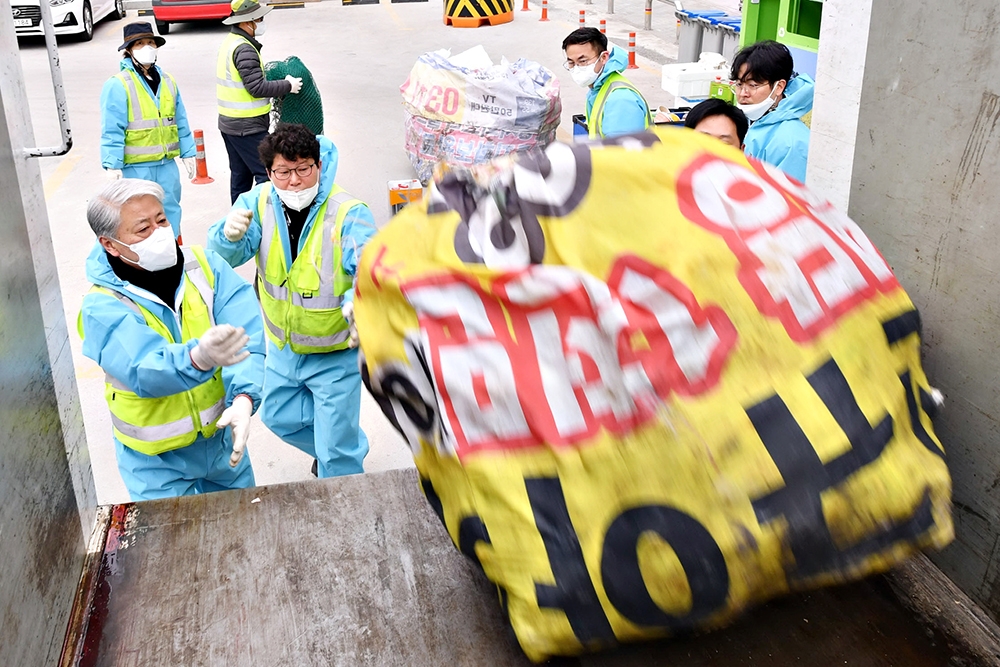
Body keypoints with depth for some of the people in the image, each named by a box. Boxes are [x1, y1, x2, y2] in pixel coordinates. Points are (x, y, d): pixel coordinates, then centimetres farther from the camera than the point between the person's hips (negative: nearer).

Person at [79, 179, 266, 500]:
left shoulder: (204, 265, -11)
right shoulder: (102, 307, -19)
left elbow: (248, 336, -20)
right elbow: (144, 373, -36)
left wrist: (243, 397, -37)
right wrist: (199, 358, -56)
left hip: (221, 434, 4)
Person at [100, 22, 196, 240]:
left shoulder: (167, 81, 10)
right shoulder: (118, 85, -9)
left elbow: (181, 121, 15)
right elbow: (111, 130, -12)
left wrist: (188, 153, 14)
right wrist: (113, 165, -16)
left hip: (167, 164, 6)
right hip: (135, 167, -6)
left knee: (170, 211, 16)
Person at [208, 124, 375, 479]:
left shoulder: (349, 214, -25)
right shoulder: (260, 201, -10)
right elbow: (224, 256, -15)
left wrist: (360, 304, -59)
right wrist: (230, 234, -40)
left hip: (335, 354, -5)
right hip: (282, 348, 6)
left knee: (337, 454, 5)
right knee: (280, 419, 27)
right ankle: (351, 444, 52)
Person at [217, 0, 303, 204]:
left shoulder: (231, 42, 11)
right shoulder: (244, 49, -20)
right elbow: (257, 87, -22)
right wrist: (288, 86, -11)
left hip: (229, 123, 10)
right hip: (247, 126, -10)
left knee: (240, 174, 16)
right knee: (266, 174, -6)